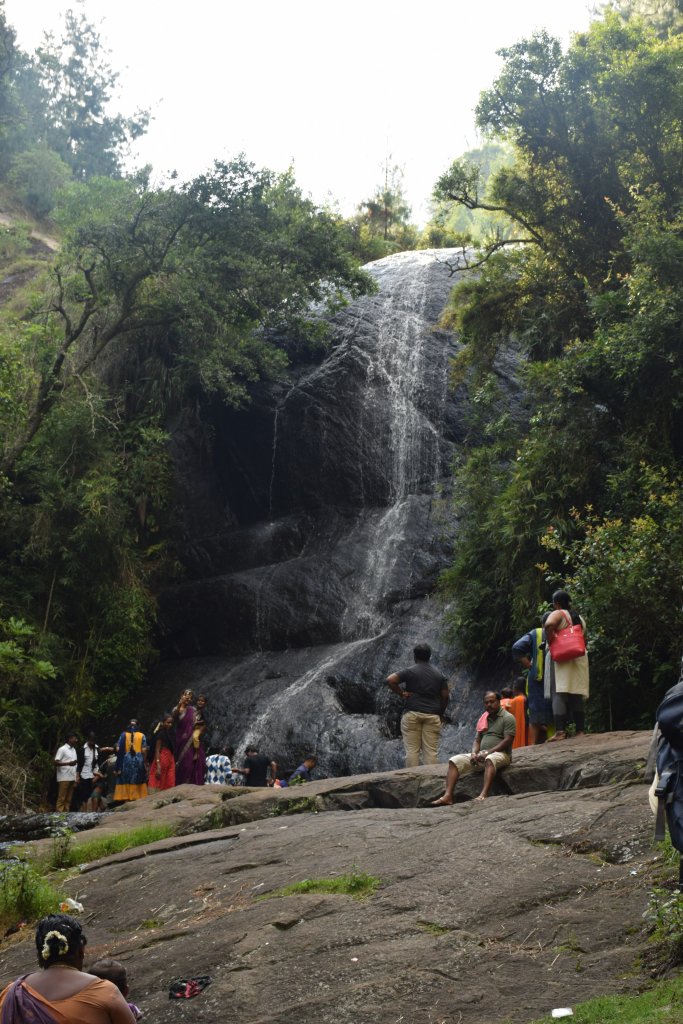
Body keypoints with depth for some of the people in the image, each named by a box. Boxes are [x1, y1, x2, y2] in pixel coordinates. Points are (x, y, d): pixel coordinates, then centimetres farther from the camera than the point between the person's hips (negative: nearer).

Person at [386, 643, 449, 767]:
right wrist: (441, 714, 18)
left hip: (412, 714, -3)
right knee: (431, 751, 1)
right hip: (433, 715, 3)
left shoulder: (410, 671, -2)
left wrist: (400, 693, -4)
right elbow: (445, 696, 8)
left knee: (412, 750, -1)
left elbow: (390, 680, -14)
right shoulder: (439, 674, 10)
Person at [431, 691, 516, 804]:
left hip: (501, 754, -6)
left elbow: (507, 741, -12)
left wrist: (488, 752, -19)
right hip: (481, 755, 6)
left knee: (490, 760, -42)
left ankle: (483, 795, -57)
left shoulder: (508, 718, -1)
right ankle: (448, 796, -27)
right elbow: (477, 740, 17)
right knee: (455, 760, -13)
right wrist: (474, 753, -6)